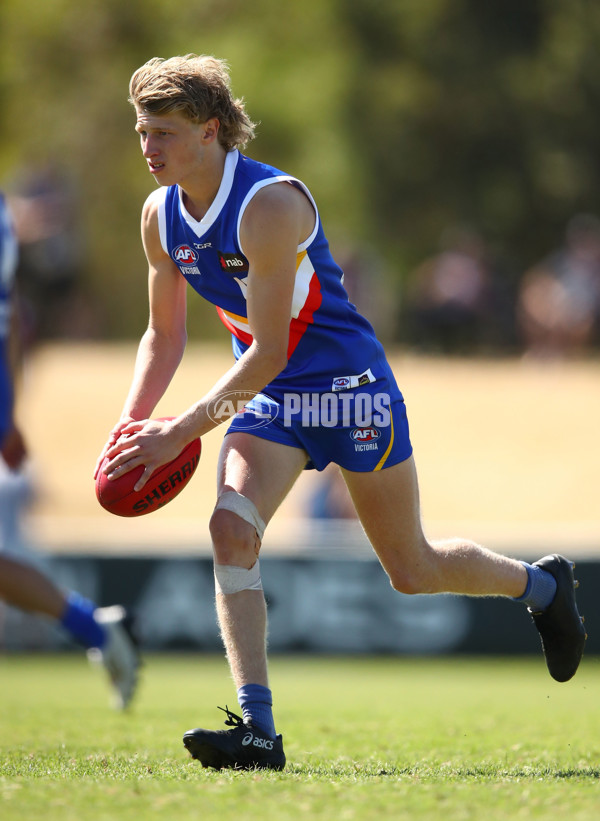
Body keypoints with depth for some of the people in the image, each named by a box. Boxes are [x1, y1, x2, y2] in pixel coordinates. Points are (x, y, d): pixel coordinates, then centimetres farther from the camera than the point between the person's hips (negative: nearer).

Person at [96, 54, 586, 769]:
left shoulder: (270, 205, -27)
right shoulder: (160, 216, -3)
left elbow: (267, 354, -27)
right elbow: (164, 334, 10)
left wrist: (180, 433, -27)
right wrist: (130, 423, -5)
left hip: (349, 387, -6)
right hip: (267, 397, 6)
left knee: (412, 570, 7)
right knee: (230, 529, -20)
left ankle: (541, 584, 37)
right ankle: (257, 730, -22)